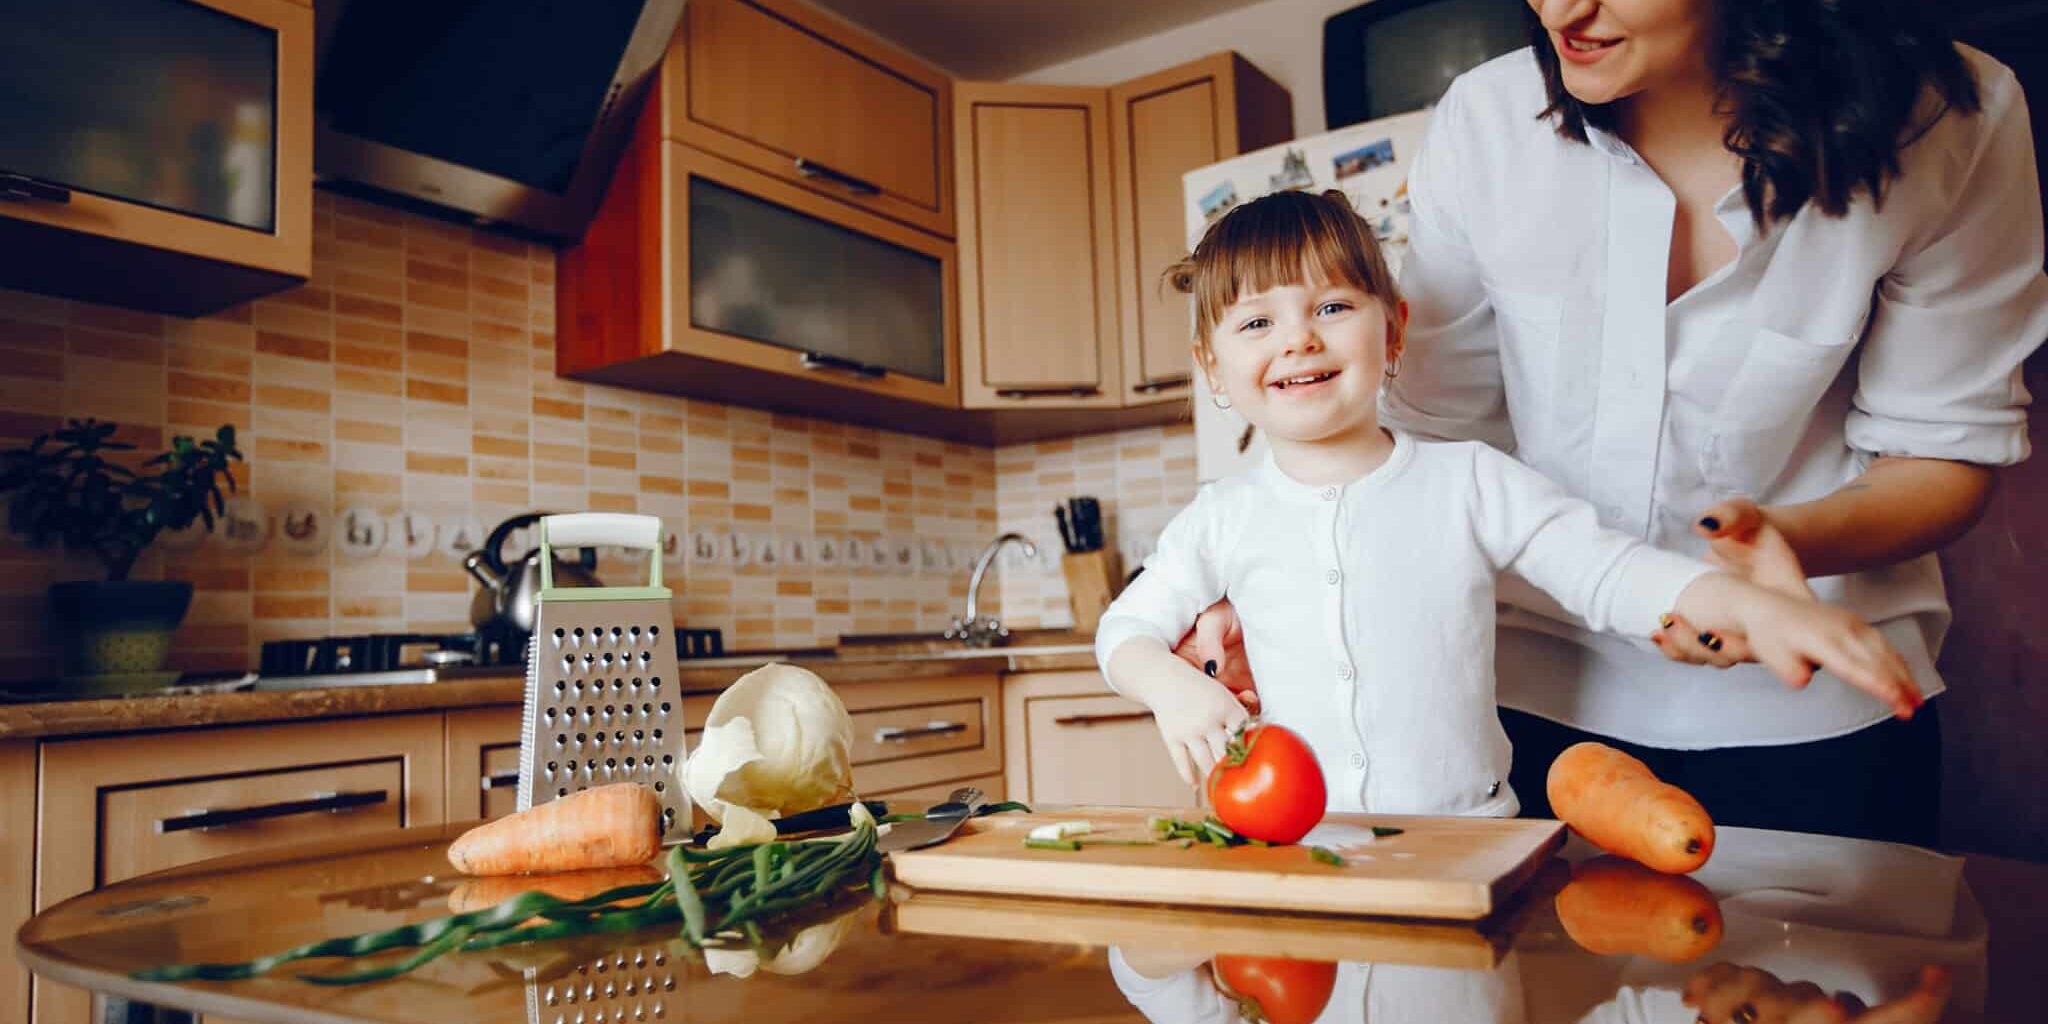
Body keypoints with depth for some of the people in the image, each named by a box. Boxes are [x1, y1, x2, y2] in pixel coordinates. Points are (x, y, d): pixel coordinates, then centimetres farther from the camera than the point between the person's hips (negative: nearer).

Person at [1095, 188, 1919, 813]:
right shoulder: (1223, 522, 6)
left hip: (1466, 841, -1)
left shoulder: (1469, 482, 3)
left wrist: (1755, 606, -16)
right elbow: (1126, 627, 13)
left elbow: (1609, 571, 0)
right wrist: (1171, 684, -8)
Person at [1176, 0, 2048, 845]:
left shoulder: (1950, 121, -14)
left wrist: (1790, 537, -28)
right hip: (1540, 686, 1)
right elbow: (1436, 430, -6)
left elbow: (1946, 450, -6)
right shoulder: (1486, 120, -12)